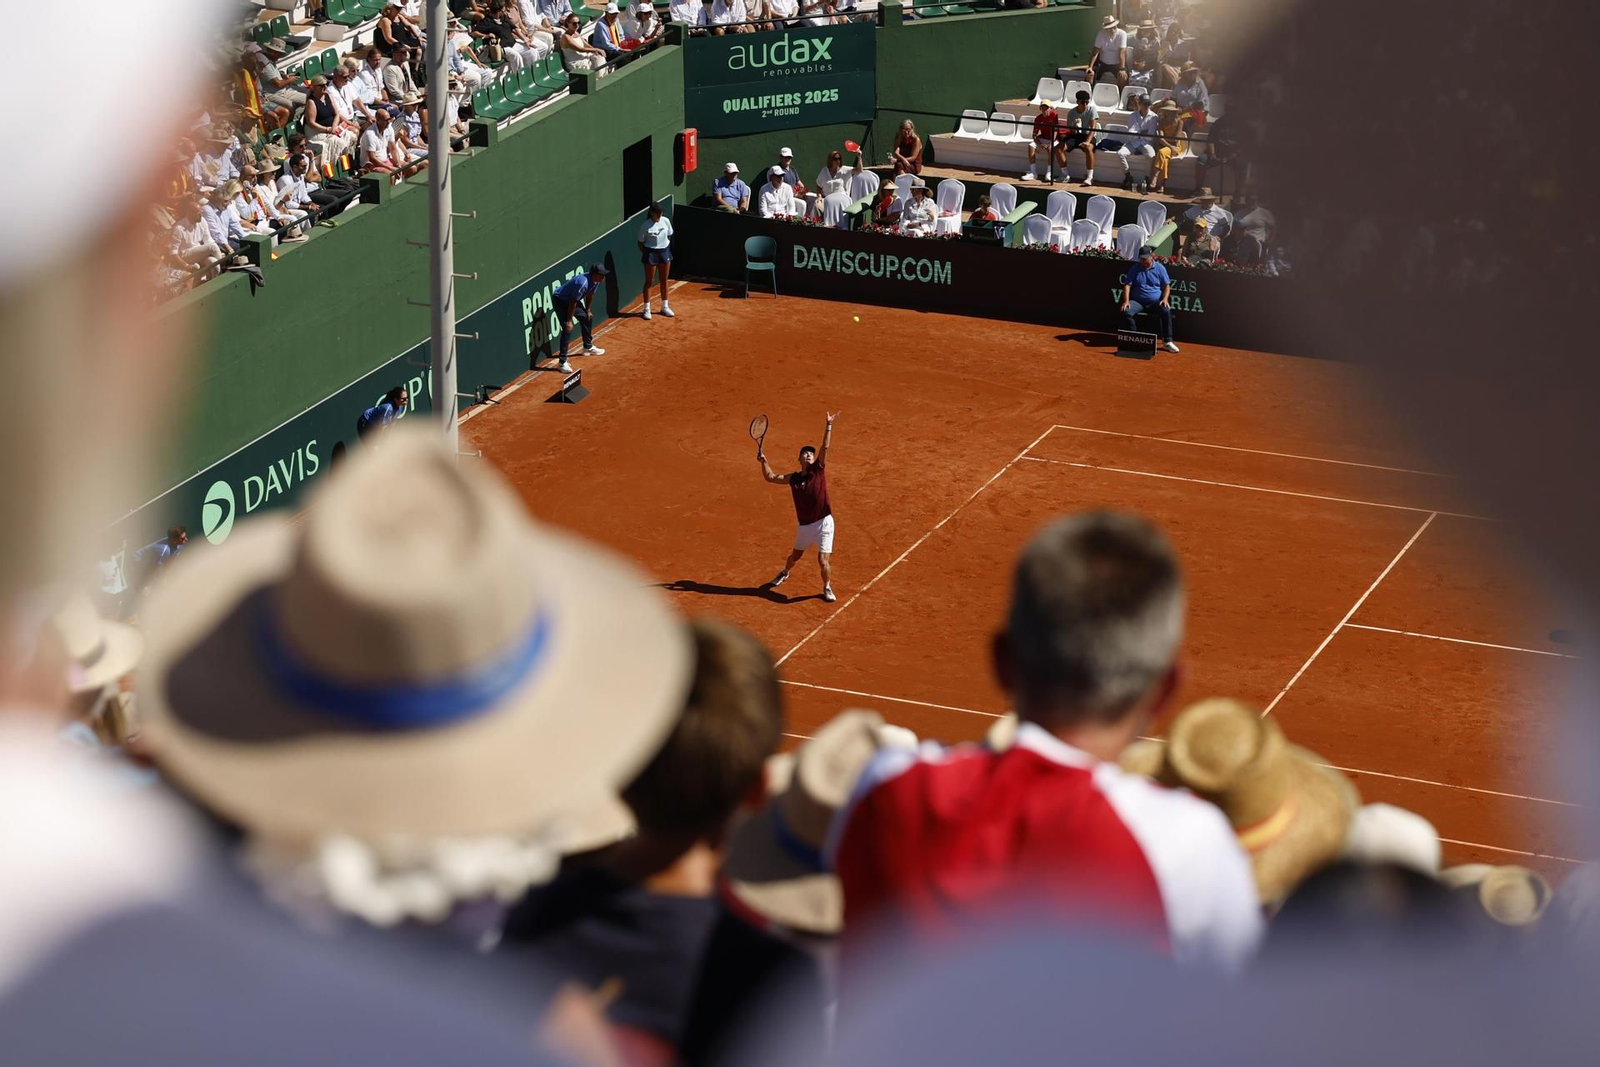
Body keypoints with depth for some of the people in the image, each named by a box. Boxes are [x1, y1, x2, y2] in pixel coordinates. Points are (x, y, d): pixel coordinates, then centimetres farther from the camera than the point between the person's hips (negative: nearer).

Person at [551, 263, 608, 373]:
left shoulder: (595, 281, -9)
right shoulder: (582, 283, -36)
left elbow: (589, 295, 10)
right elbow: (573, 303, -30)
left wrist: (588, 310, 19)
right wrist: (569, 321, -25)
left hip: (571, 299, 10)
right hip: (560, 300, -10)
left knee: (588, 318, 21)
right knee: (568, 329, -19)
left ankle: (588, 347, 43)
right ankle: (562, 362, -19)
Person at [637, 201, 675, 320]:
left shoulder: (666, 221, -2)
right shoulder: (646, 226, -15)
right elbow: (641, 243, -7)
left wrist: (666, 250, 7)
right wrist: (646, 254, -9)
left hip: (665, 252, 5)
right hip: (651, 253, -5)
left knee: (664, 280, 15)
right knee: (649, 281, 2)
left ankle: (664, 306, 29)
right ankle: (646, 308, 10)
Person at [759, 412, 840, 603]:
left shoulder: (818, 470, -5)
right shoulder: (793, 478, 2)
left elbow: (825, 447, -15)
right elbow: (770, 477, 8)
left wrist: (829, 425, -23)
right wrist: (764, 462, -8)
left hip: (823, 522, -3)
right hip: (804, 525, 3)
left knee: (823, 560, -9)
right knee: (795, 555, 23)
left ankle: (827, 588, 16)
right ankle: (784, 573, 55)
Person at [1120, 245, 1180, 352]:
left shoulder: (1159, 268, 5)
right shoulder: (1134, 269, 6)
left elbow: (1167, 286, 6)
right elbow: (1127, 285, 2)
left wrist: (1165, 299, -13)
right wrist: (1126, 301, -13)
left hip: (1155, 302, -1)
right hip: (1137, 302, 1)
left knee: (1166, 311, -31)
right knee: (1126, 311, -30)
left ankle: (1167, 342, -23)